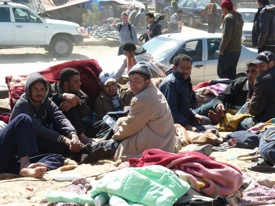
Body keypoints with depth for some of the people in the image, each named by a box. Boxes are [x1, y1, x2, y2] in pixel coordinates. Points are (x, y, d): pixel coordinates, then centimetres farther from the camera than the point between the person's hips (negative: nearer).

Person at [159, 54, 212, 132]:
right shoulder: (170, 83, -21)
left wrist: (194, 114, 5)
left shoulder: (184, 81, 12)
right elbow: (171, 109, -29)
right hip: (176, 122, -11)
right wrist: (187, 126, -31)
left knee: (206, 121, 23)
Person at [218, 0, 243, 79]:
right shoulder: (239, 17, 13)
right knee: (232, 72, 15)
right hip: (237, 50, 9)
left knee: (221, 72, -2)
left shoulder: (228, 18, -16)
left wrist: (221, 49, -14)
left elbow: (226, 36, -23)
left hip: (228, 51, -9)